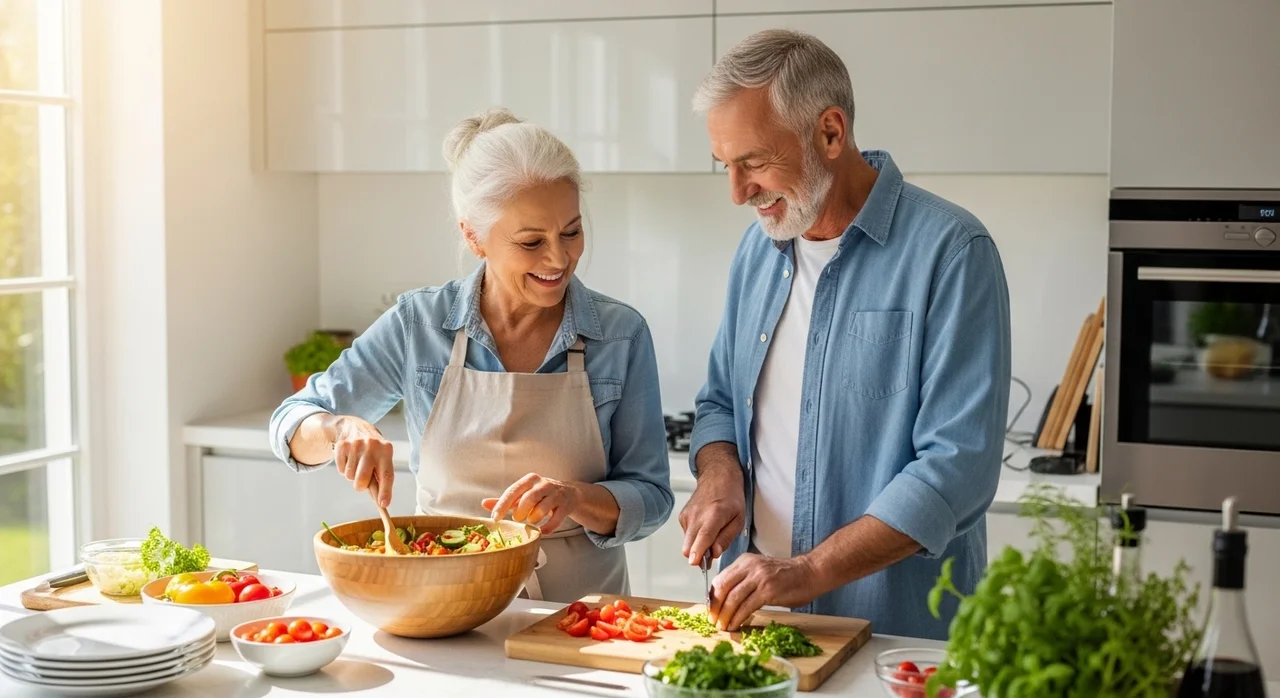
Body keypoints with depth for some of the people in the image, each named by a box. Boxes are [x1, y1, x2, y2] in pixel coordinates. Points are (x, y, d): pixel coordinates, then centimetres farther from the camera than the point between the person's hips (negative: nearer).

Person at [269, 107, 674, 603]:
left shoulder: (621, 334, -3)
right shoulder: (418, 324, -1)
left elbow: (650, 497, 0)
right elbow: (291, 423, 6)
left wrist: (574, 497, -21)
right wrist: (342, 429, -17)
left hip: (578, 610, -1)